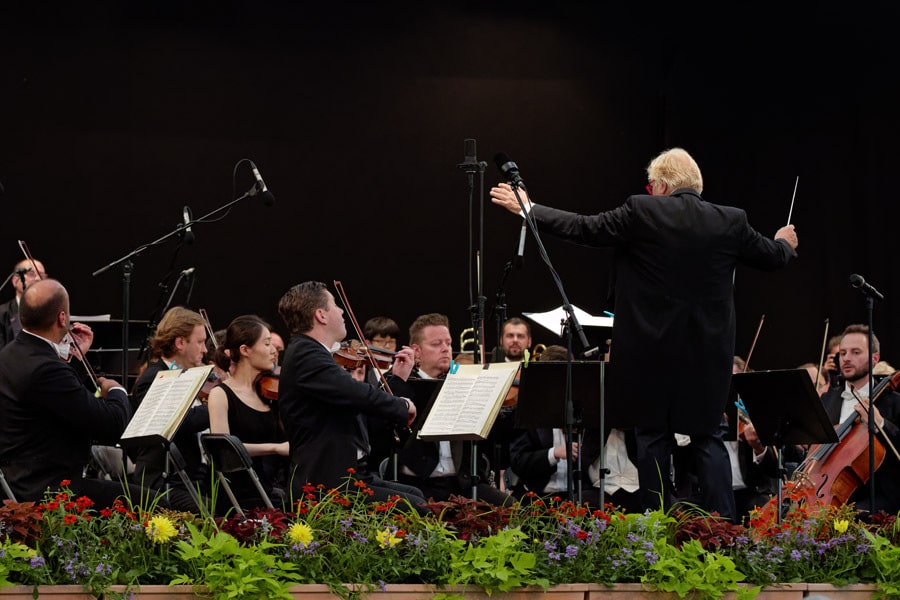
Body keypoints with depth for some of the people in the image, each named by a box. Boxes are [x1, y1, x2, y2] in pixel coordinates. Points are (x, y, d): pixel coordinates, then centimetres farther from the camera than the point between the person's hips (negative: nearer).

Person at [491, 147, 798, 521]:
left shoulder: (640, 213, -9)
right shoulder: (731, 222, 1)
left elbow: (583, 229, -3)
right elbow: (772, 257, 16)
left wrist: (529, 209, 9)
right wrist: (785, 243, 41)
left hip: (651, 350, -2)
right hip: (708, 353, 2)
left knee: (654, 437, 7)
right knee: (708, 438, 9)